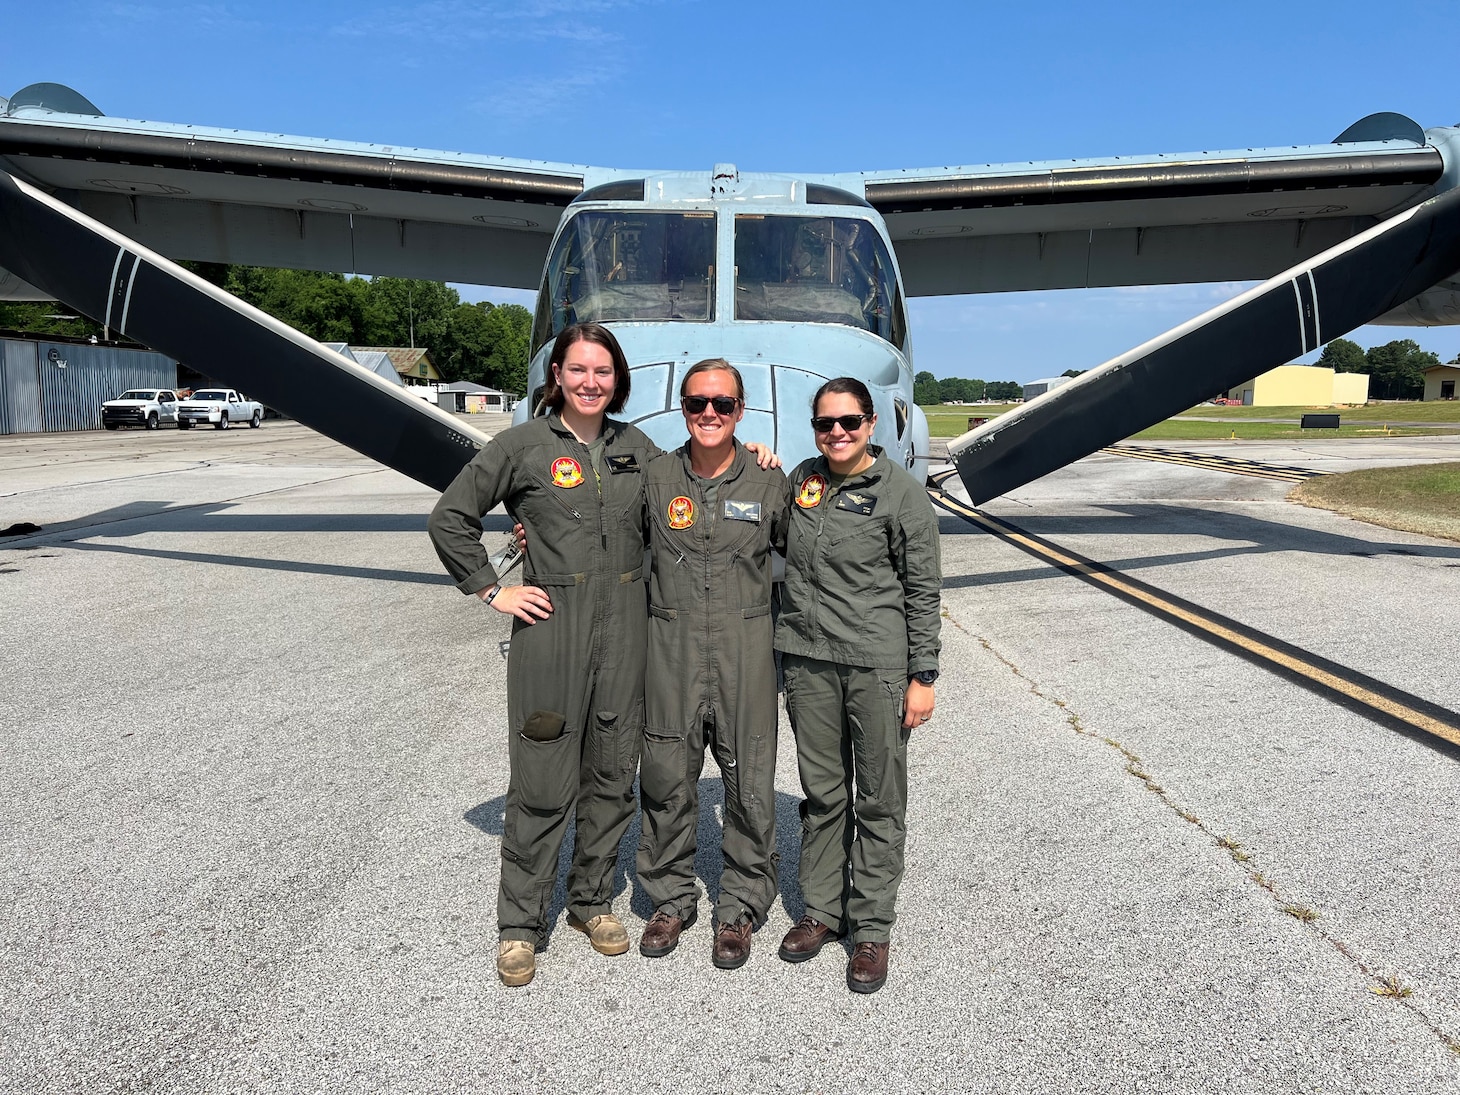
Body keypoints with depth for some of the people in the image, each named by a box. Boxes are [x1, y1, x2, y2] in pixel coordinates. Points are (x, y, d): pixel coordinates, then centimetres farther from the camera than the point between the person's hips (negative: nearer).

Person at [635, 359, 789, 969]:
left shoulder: (769, 482, 0)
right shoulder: (654, 477, 1)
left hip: (745, 647, -1)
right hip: (671, 646, 1)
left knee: (749, 784, 6)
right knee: (666, 779, 10)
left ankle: (740, 908, 26)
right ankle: (671, 899, 31)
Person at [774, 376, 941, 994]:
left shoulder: (901, 494, -5)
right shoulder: (801, 479, 8)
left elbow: (923, 592, -4)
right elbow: (782, 545, 25)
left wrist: (923, 677, -8)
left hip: (878, 664, -4)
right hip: (807, 660, 4)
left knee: (879, 800, 6)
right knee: (822, 793, 15)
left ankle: (872, 929, 20)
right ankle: (821, 910, 30)